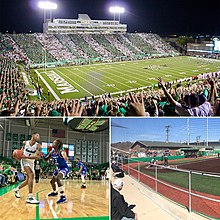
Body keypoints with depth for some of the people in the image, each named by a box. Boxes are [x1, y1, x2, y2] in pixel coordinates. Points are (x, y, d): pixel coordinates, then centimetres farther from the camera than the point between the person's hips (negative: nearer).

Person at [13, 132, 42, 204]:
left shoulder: (38, 146, -13)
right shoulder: (25, 143, -8)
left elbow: (37, 157, -26)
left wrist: (26, 156, -33)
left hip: (31, 162, 4)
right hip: (24, 161, -4)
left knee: (28, 180, 17)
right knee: (31, 175, -28)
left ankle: (17, 189, 47)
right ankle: (30, 197, -33)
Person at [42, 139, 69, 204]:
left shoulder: (60, 152, -25)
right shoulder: (51, 152, -2)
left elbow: (66, 160, -35)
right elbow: (46, 159, 9)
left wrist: (64, 156, -54)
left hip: (64, 168, -9)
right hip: (58, 168, 9)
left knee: (57, 178, -34)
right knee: (52, 181, 22)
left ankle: (63, 197, -33)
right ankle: (54, 192, 55)